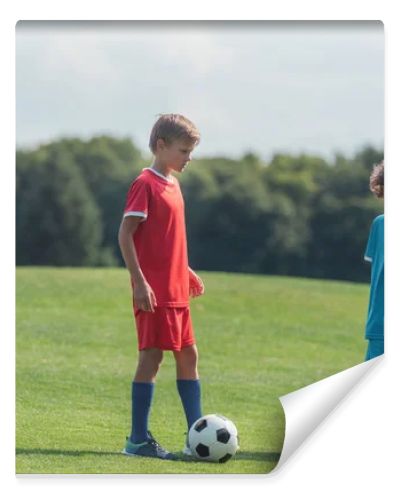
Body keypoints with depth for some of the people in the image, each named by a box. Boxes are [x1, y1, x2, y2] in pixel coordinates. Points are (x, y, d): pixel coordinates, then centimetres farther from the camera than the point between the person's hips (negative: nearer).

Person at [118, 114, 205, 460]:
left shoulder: (172, 185, 15)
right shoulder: (146, 184, -11)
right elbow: (125, 234, -16)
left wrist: (186, 271, 22)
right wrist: (139, 281, -20)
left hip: (177, 290, 9)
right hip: (154, 290, -9)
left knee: (188, 354, 10)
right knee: (152, 356, -7)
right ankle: (138, 440, -1)